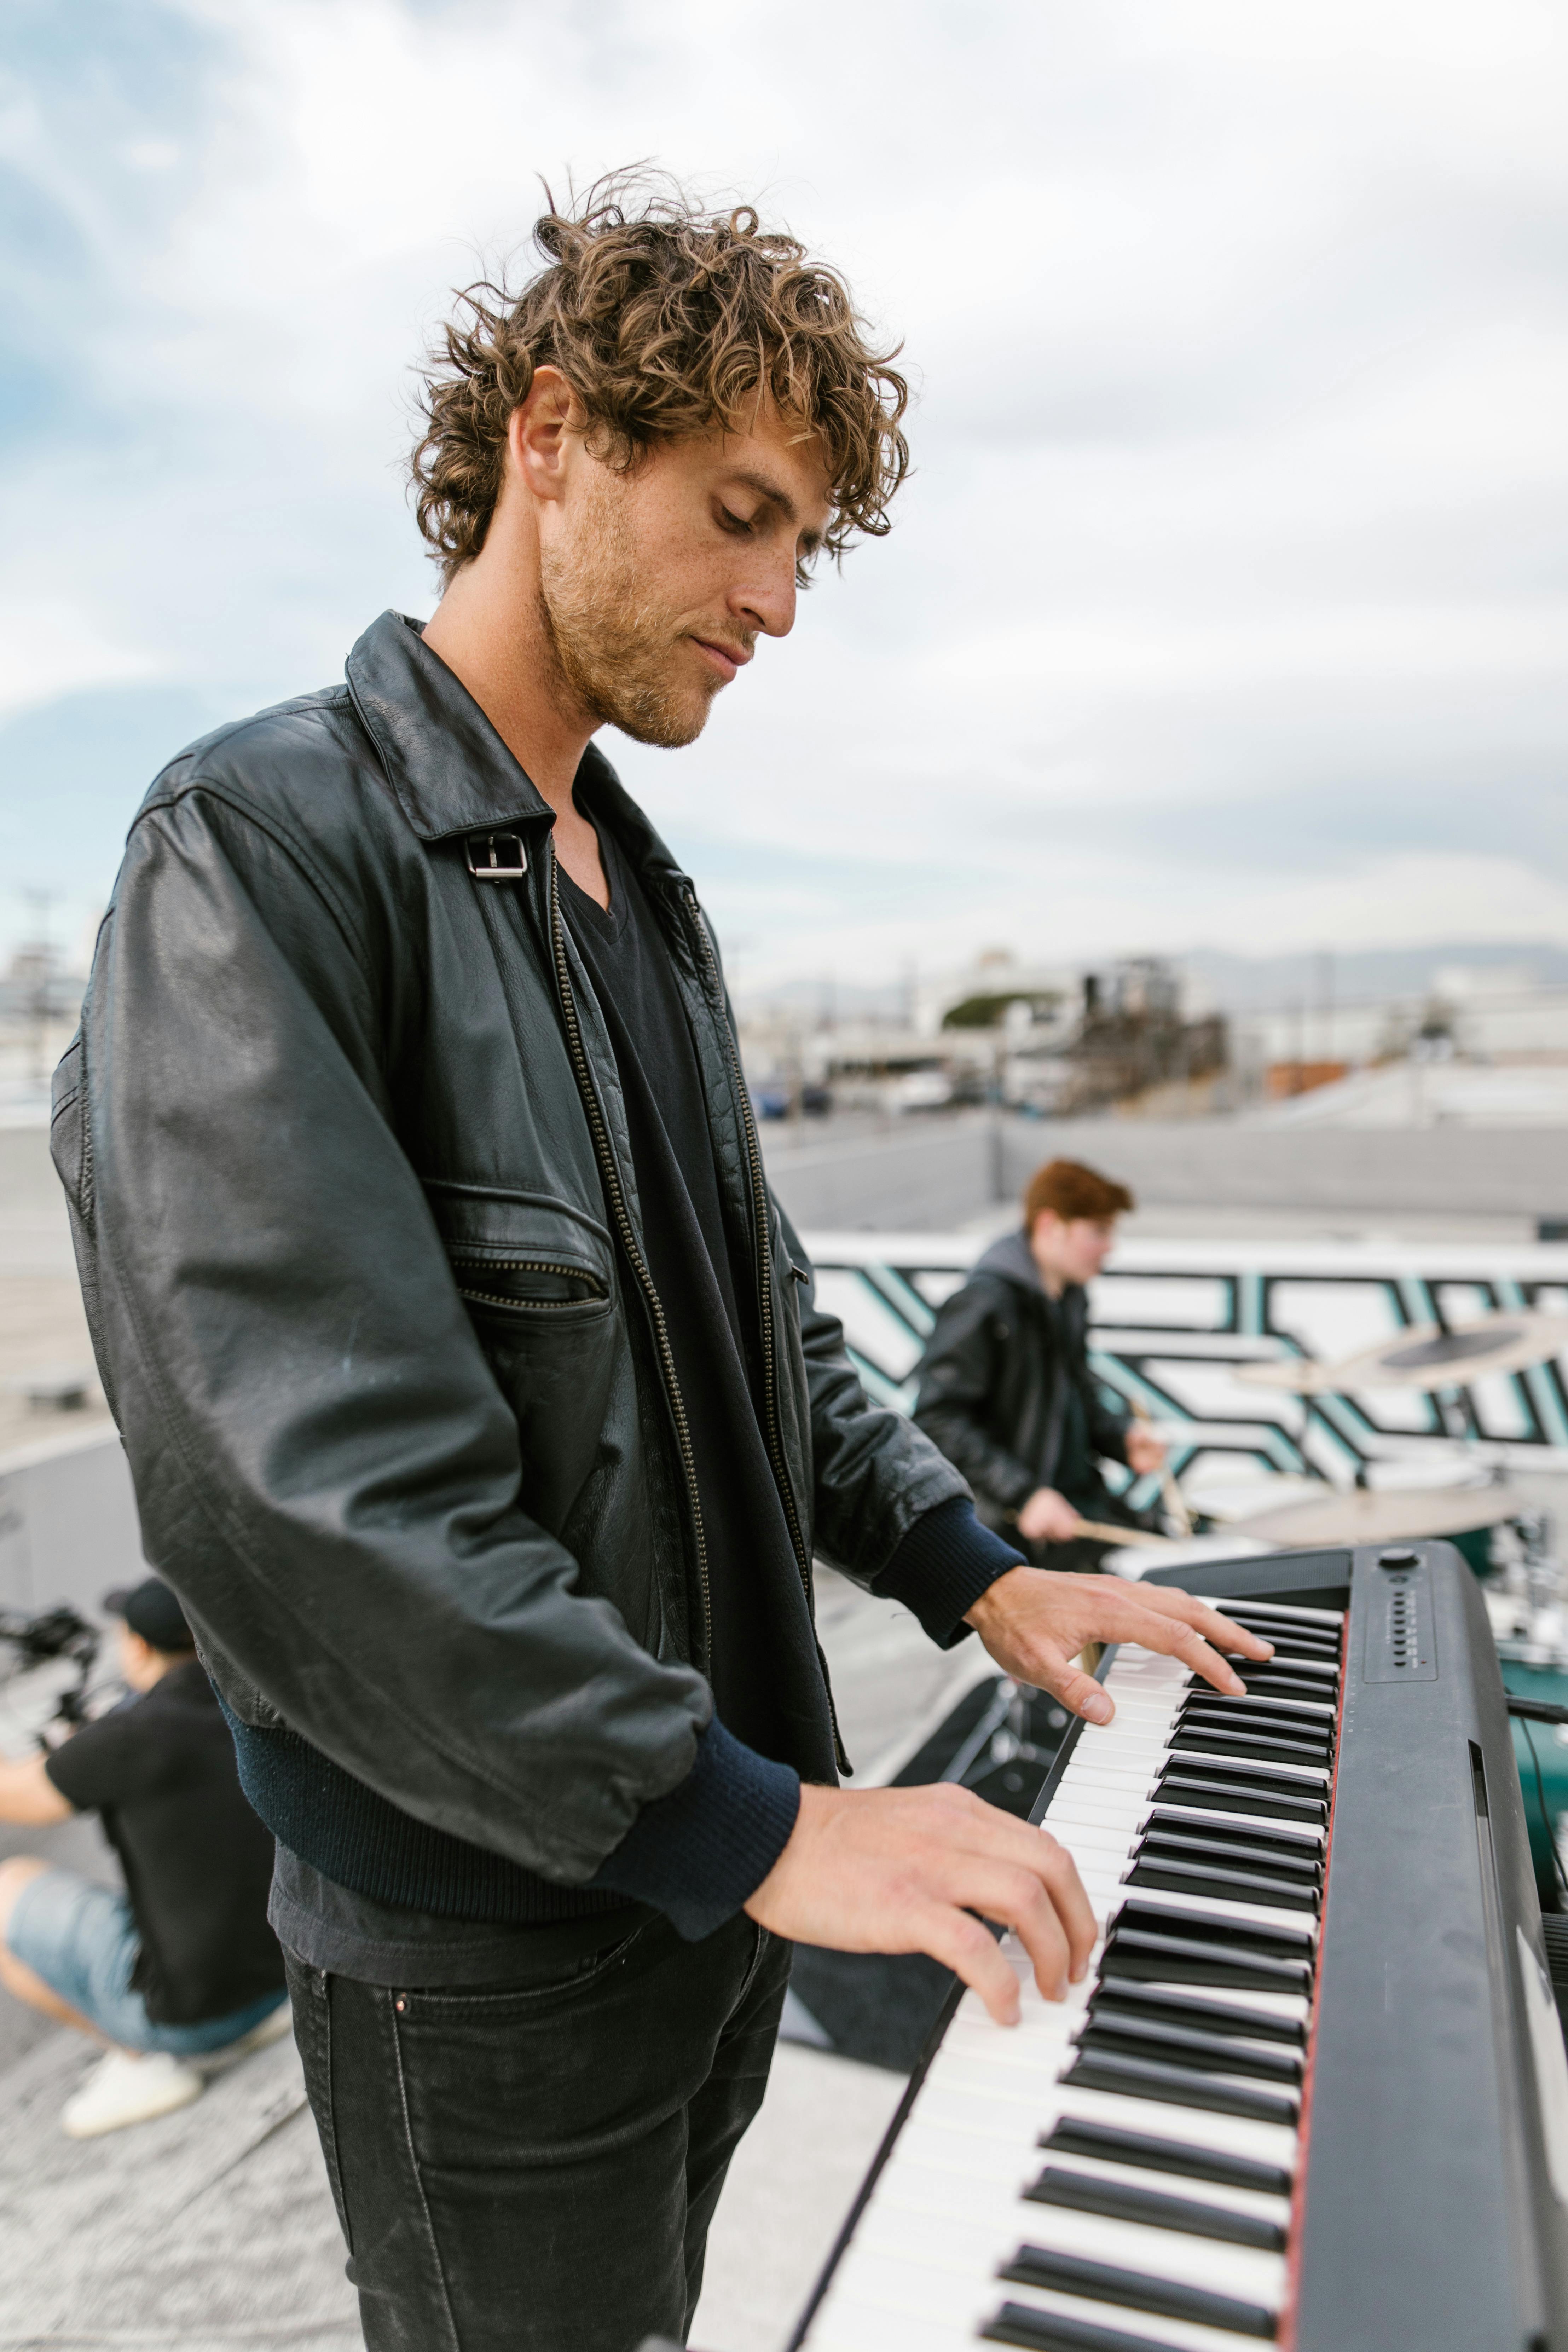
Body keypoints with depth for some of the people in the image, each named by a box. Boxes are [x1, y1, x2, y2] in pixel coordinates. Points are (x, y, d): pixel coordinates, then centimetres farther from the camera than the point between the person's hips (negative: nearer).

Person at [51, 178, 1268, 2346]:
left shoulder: (640, 895, 8)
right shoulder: (264, 846, -19)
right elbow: (294, 1471, -29)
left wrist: (973, 1570, 5)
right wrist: (752, 1824, -25)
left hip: (722, 1857, 8)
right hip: (490, 1947, -7)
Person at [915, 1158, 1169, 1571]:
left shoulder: (1071, 1297, 11)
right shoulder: (982, 1305, -18)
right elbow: (937, 1420, -22)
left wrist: (1122, 1436, 3)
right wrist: (1023, 1494, -27)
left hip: (1082, 1498, 9)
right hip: (1010, 1521, -9)